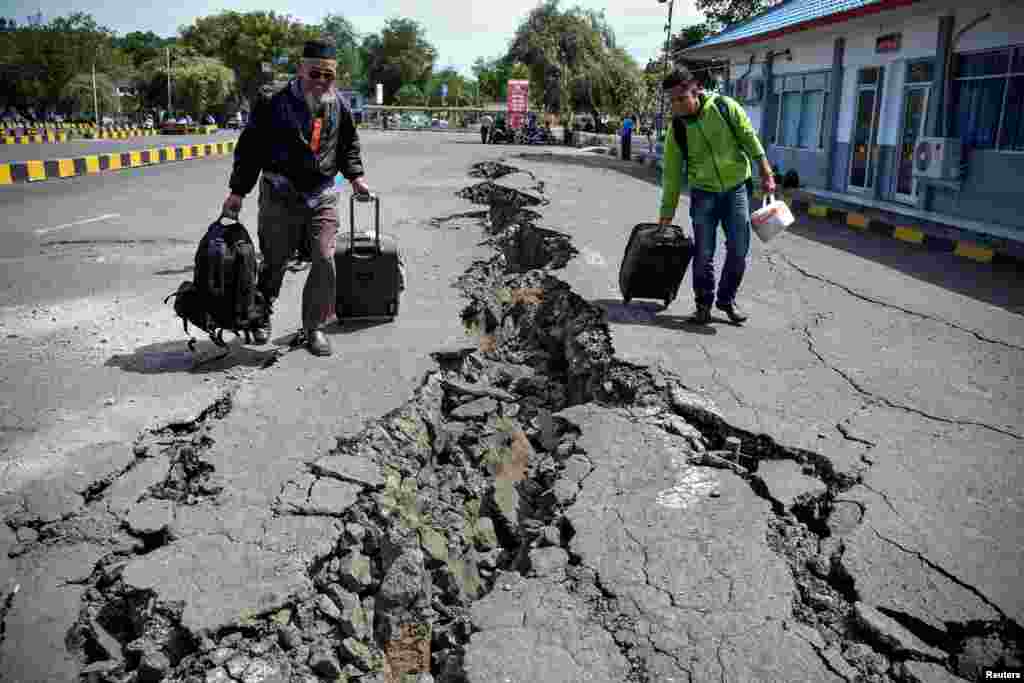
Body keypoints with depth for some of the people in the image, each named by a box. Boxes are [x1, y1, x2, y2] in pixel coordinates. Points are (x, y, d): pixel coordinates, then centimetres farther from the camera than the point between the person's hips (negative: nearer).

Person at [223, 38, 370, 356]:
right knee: (274, 261, 9)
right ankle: (262, 315, 35)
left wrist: (355, 175, 10)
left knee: (325, 261, -7)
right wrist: (238, 191, -4)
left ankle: (314, 326, 8)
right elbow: (250, 147, -3)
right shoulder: (275, 104, -8)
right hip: (280, 196, -2)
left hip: (322, 197, 3)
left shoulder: (340, 106, 5)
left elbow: (349, 144, 23)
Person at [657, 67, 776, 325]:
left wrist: (766, 173, -5)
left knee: (739, 251, 2)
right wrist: (666, 215, -1)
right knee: (704, 253, 0)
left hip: (736, 188, 0)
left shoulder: (725, 107, -10)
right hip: (703, 193, 0)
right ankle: (704, 303, 16)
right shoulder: (676, 130, -6)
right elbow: (671, 174, -2)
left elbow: (750, 139, -2)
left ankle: (727, 298, 20)